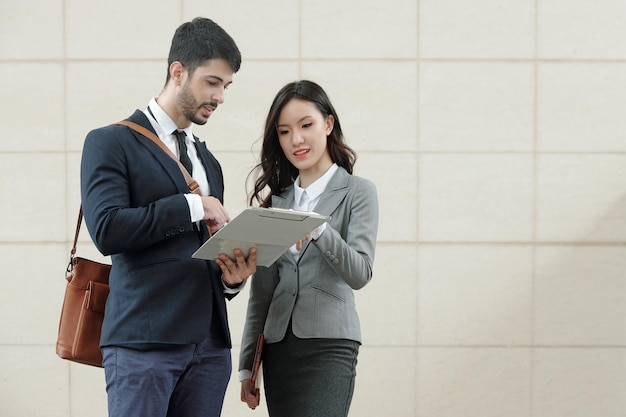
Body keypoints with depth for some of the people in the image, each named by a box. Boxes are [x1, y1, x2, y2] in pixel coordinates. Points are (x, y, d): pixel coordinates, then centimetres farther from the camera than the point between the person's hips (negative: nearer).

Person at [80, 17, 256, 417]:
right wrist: (192, 206, -10)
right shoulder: (111, 142, 1)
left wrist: (231, 278, 2)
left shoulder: (208, 161, 21)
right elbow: (107, 229, -14)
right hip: (143, 340, -6)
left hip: (209, 343, 6)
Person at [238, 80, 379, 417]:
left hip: (328, 346, -5)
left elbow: (360, 274, -9)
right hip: (278, 347, 5)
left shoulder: (357, 192, 2)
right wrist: (247, 364, 13)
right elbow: (262, 287, 15)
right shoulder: (278, 198, 15)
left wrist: (318, 230, -25)